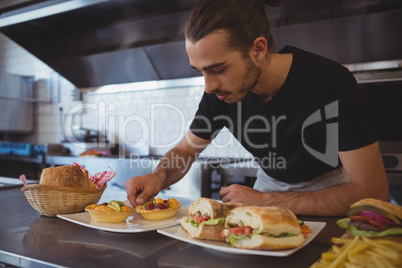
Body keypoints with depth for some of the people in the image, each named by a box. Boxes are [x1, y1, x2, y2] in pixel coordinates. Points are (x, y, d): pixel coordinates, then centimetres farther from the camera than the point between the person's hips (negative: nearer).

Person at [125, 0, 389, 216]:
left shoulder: (330, 82, -30)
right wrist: (159, 176, -26)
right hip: (270, 183, 4)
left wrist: (264, 200, -30)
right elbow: (184, 150, -2)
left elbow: (373, 193, -29)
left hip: (328, 187, -3)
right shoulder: (220, 91, -16)